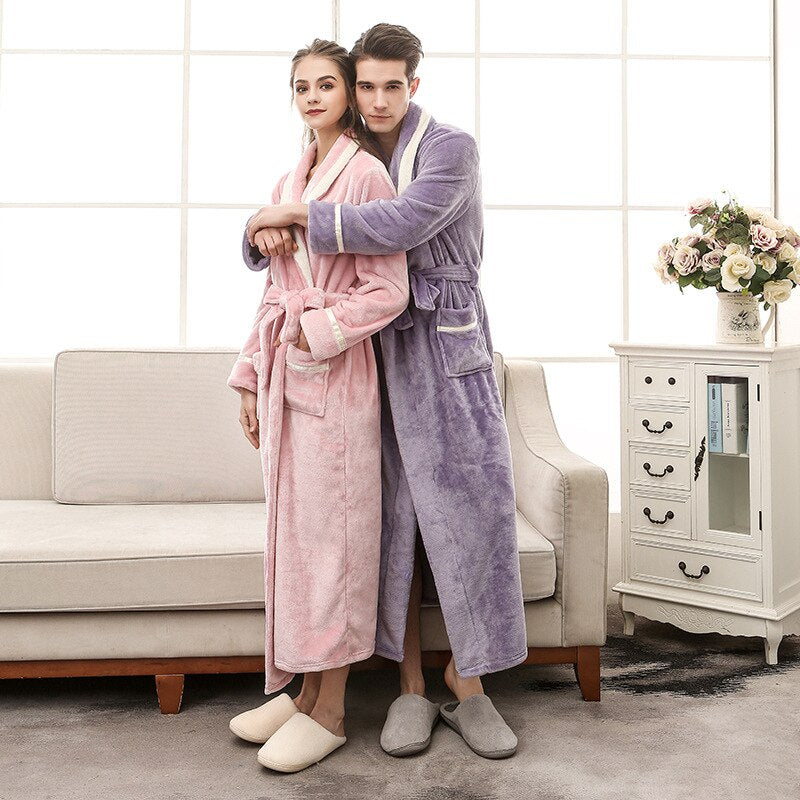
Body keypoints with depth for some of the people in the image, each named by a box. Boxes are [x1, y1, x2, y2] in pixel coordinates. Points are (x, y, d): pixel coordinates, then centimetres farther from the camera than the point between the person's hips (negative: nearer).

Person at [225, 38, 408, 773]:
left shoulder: (365, 173, -7)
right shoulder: (290, 182, 16)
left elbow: (389, 291, -12)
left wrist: (315, 331, -14)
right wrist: (252, 377, 15)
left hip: (335, 374, -8)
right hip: (284, 373, 8)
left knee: (331, 531, -3)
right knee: (289, 528, 11)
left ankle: (328, 712, 8)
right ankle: (301, 688, 24)